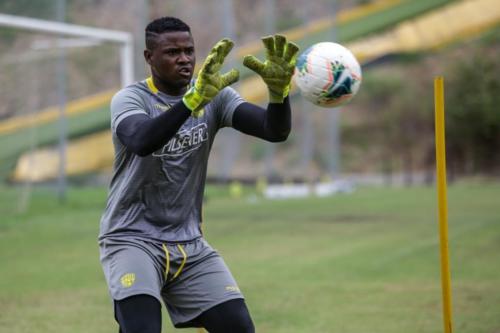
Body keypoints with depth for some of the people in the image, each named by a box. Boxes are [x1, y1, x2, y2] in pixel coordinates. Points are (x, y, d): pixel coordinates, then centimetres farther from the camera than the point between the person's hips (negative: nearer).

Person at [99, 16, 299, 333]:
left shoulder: (215, 96, 1)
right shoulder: (130, 99, -11)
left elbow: (275, 131, -14)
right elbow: (140, 142, -35)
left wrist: (279, 89, -35)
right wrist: (193, 100, -47)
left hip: (190, 244, 5)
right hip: (132, 238, -4)